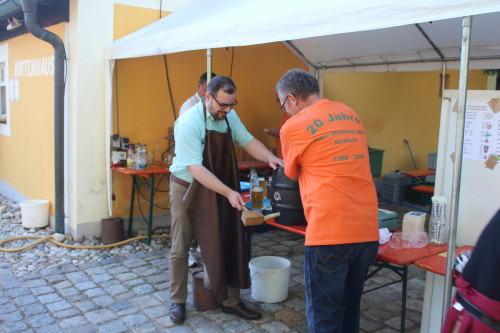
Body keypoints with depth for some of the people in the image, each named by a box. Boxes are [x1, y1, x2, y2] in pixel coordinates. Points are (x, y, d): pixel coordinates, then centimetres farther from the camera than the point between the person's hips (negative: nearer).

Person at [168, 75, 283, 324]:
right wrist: (229, 192, -34)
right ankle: (178, 301, 24)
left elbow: (247, 141, 1)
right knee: (180, 248, 5)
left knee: (223, 245, 8)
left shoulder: (229, 116, -2)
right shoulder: (189, 122, -24)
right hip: (187, 188, -5)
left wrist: (269, 157, -20)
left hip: (218, 189, 6)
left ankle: (230, 301, 21)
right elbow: (195, 168, -29)